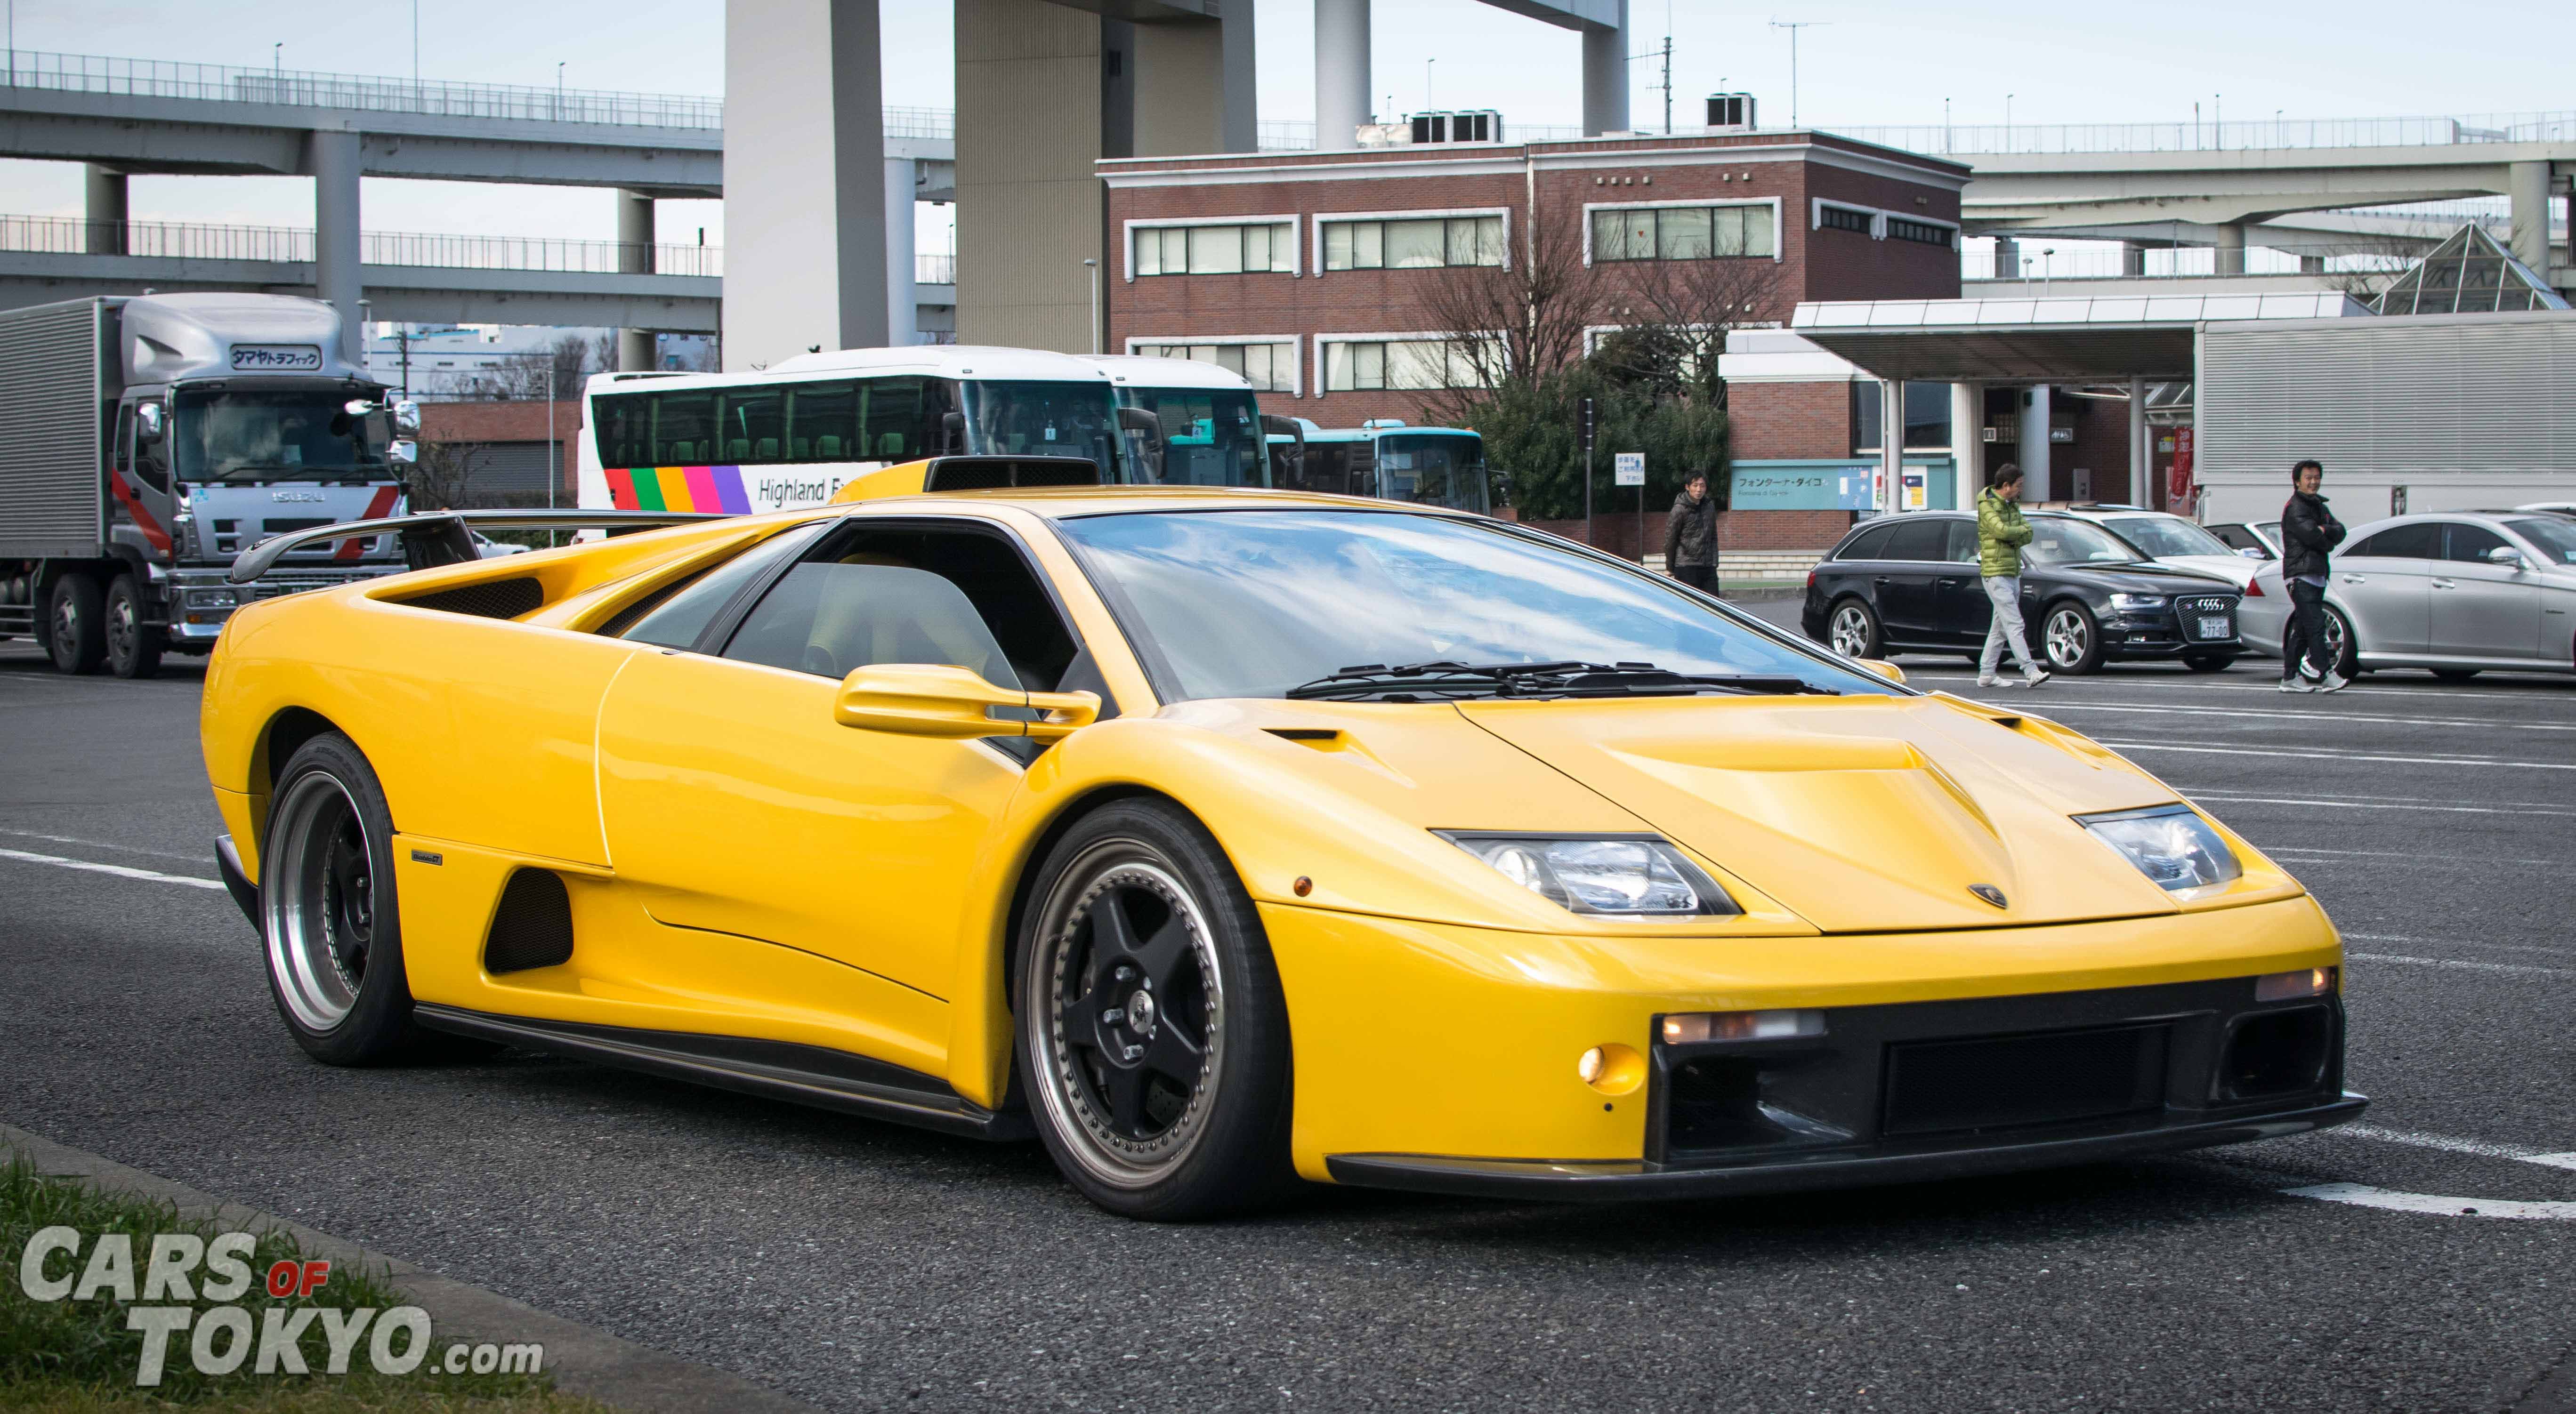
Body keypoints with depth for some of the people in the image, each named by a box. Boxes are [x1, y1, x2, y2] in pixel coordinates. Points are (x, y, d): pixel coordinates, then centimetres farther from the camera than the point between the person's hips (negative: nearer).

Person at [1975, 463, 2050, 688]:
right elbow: (2001, 530, -26)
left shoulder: (2012, 505, 14)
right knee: (2015, 625, -14)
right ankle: (2031, 672, -19)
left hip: (2012, 574, 9)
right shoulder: (1987, 506, -11)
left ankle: (1986, 674, 14)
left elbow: (2027, 536, 5)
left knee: (2000, 627, 10)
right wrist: (2021, 530, -8)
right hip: (1996, 574, -9)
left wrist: (2012, 536, -14)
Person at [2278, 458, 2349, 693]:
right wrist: (2329, 543, 0)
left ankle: (2290, 678, 11)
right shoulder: (2295, 508, -7)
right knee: (2315, 625, -15)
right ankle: (2325, 674, -19)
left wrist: (2325, 530, -12)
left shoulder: (2319, 506, 21)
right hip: (2300, 574, -9)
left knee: (2302, 630, 9)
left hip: (2317, 574, 9)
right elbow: (2311, 535, -19)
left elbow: (2340, 532, 8)